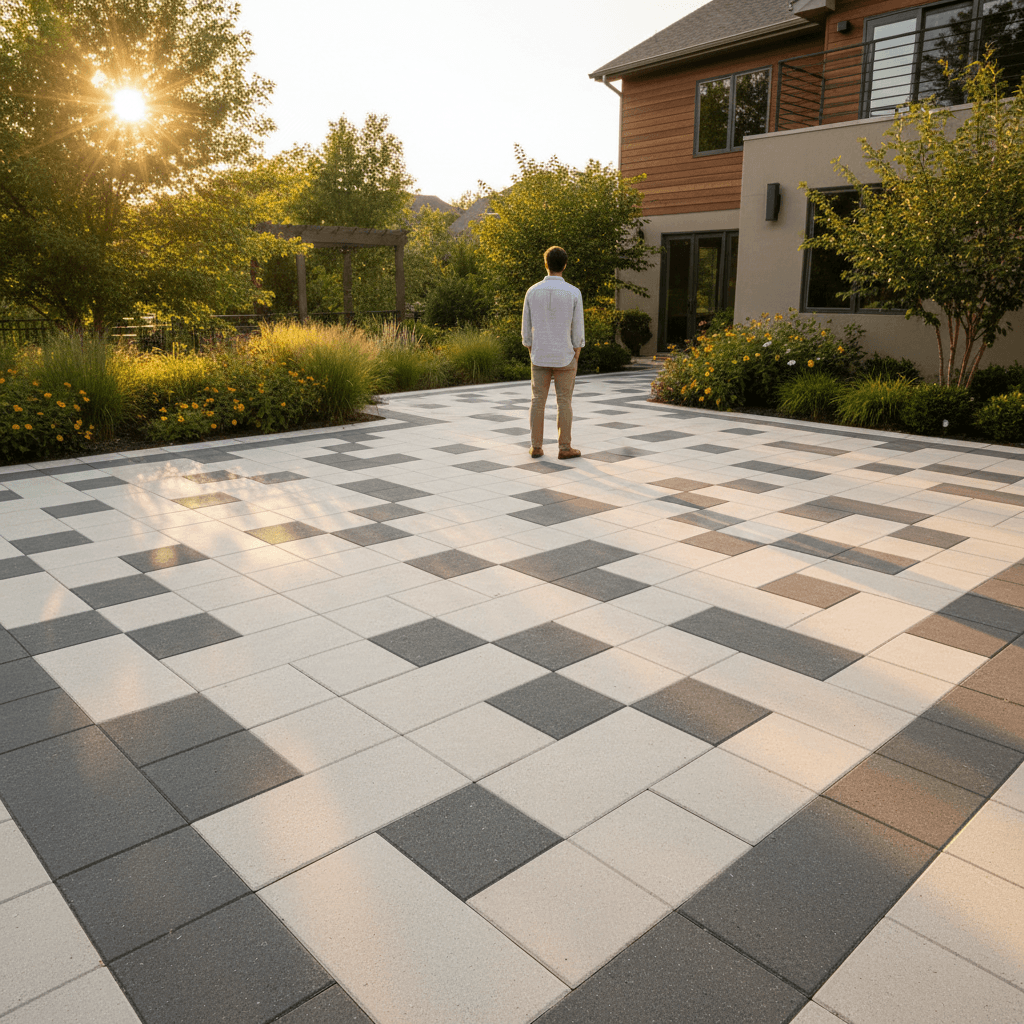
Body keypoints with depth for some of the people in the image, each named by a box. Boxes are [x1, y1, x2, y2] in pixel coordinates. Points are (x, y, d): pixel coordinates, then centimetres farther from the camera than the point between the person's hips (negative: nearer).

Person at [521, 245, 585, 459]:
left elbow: (526, 329, 2)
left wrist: (532, 356, 13)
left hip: (540, 357, 2)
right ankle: (565, 448, 8)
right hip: (564, 357, -2)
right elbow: (577, 330, -7)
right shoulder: (574, 293, -10)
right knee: (564, 402, 5)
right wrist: (576, 359, 3)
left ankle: (536, 447, 10)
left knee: (538, 401, 9)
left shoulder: (532, 291, -3)